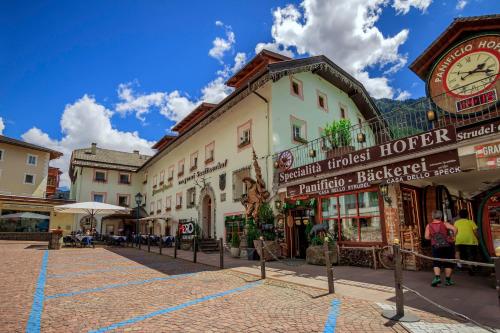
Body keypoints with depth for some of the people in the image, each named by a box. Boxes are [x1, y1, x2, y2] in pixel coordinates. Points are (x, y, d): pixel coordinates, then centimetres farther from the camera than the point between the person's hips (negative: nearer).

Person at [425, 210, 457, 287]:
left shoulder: (429, 226, 3)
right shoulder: (444, 224, 1)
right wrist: (452, 237, -1)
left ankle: (437, 277, -10)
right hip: (448, 245, 0)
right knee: (448, 263, 12)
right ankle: (448, 280, 15)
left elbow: (427, 237, -4)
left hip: (436, 247, 0)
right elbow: (454, 229, -16)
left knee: (436, 263, 9)